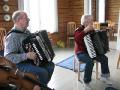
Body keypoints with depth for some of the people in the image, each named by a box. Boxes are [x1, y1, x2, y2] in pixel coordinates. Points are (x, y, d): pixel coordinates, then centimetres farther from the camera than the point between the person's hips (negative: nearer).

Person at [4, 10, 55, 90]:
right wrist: (26, 55, -35)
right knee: (43, 72, -24)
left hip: (32, 60, 9)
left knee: (51, 65, 3)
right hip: (20, 64, -9)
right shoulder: (12, 36, -23)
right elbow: (8, 57, -29)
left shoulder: (26, 31, 6)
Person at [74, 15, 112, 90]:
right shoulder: (79, 30, -15)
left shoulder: (91, 29, 8)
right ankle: (86, 83, -20)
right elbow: (76, 39, -37)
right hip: (81, 52, -7)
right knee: (90, 62, -34)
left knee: (104, 58, -5)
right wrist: (85, 30, -39)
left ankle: (104, 76, 16)